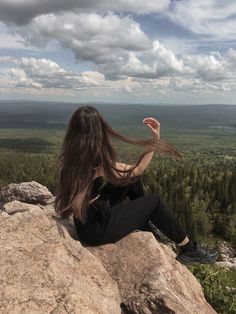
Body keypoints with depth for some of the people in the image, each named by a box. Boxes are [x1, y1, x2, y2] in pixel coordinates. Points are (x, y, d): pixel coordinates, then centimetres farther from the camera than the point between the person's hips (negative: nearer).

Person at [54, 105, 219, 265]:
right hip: (96, 229, -8)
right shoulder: (100, 163, -27)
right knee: (155, 201, 2)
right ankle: (190, 249, 21)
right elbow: (137, 170, -12)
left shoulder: (70, 156, -6)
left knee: (133, 181, 14)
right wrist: (155, 139, -6)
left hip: (84, 220, 8)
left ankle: (146, 231, 34)